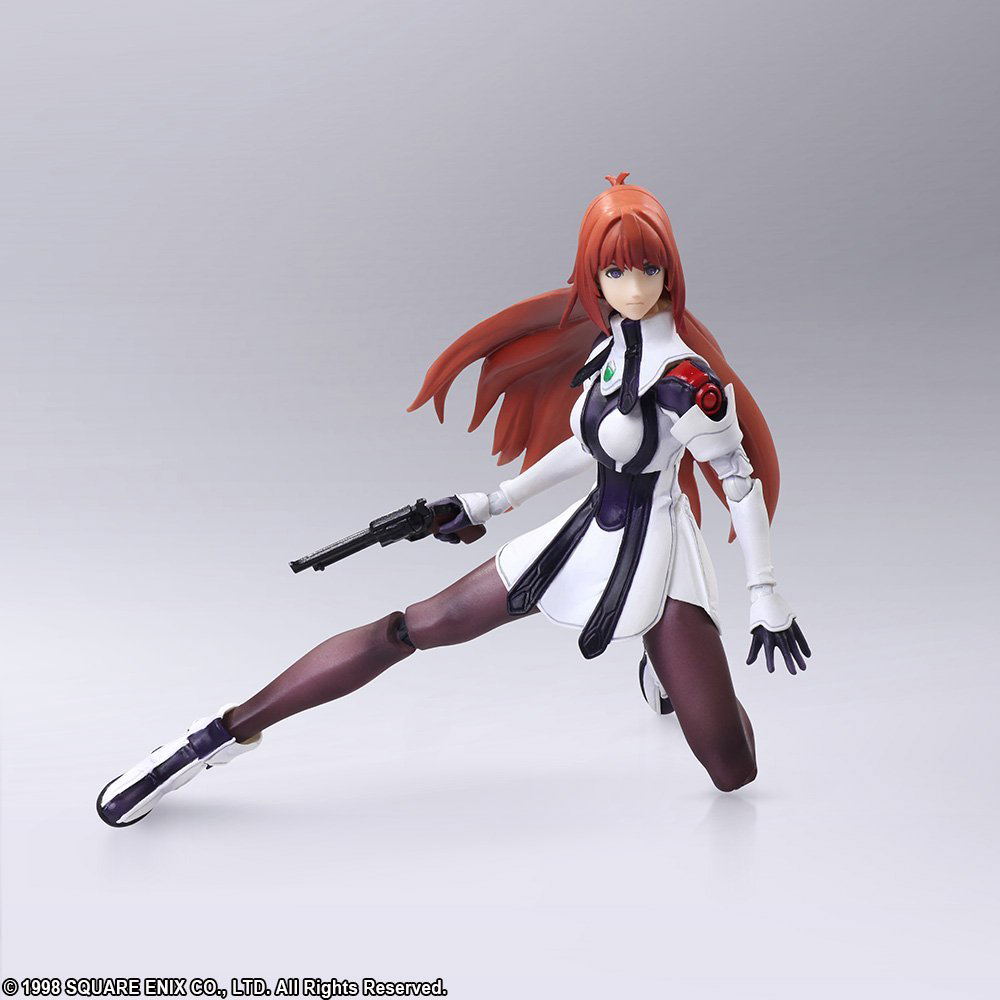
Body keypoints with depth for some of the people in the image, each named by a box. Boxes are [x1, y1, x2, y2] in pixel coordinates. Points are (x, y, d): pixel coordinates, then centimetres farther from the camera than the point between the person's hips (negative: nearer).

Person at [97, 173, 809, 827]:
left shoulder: (682, 375, -22)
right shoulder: (612, 343, 2)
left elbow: (743, 478, -15)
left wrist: (767, 596, -13)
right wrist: (494, 503, 21)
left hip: (652, 552, -6)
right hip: (588, 535, 6)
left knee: (734, 773, -6)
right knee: (412, 627, -1)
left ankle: (668, 674, 32)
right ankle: (225, 734, 5)